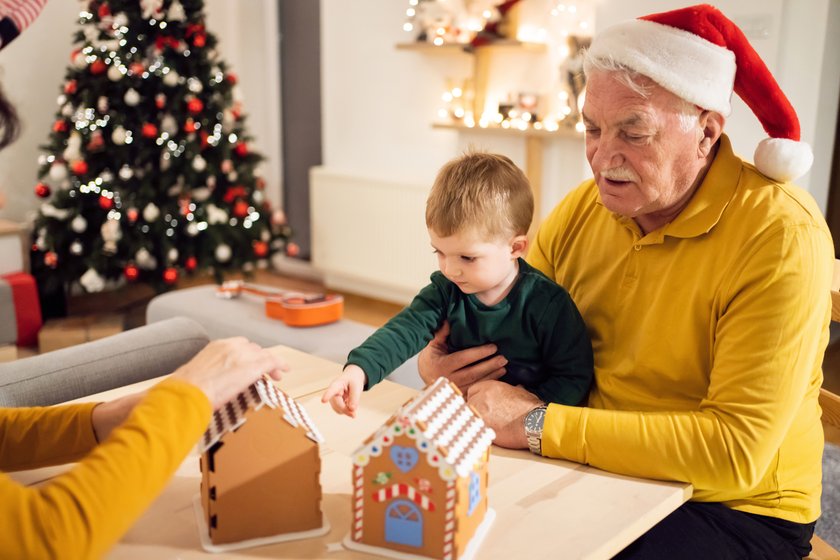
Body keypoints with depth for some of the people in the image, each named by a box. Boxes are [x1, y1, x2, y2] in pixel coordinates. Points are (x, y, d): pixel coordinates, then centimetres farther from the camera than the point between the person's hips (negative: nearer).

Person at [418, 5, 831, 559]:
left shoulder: (782, 236, -20)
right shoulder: (582, 207, -3)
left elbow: (736, 450, -26)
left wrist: (540, 424, -26)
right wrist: (444, 363, -14)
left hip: (737, 508, -4)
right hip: (597, 470, 5)